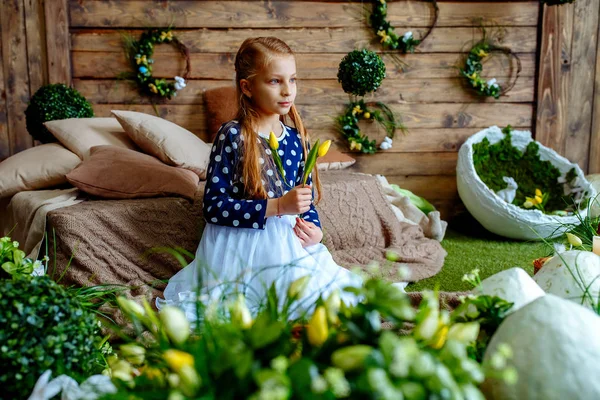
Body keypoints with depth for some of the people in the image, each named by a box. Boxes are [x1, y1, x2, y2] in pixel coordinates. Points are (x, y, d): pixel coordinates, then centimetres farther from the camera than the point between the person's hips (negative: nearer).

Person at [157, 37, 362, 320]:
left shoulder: (296, 138, 7)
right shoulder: (232, 136, -9)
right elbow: (213, 206, -15)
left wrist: (314, 230, -7)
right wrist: (276, 206, -21)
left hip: (288, 243, 5)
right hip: (240, 247, -5)